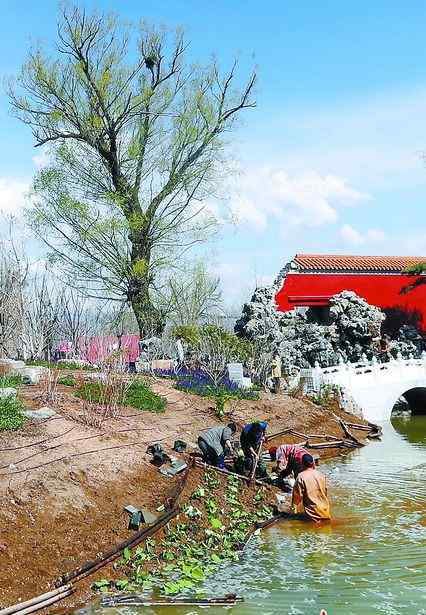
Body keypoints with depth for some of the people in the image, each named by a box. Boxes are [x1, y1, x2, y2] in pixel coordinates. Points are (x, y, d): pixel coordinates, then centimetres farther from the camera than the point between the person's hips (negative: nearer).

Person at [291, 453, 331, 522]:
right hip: (324, 509, 5)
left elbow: (298, 495, -11)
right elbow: (325, 491, 10)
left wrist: (295, 507, 1)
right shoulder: (321, 475, 0)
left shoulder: (301, 477, -14)